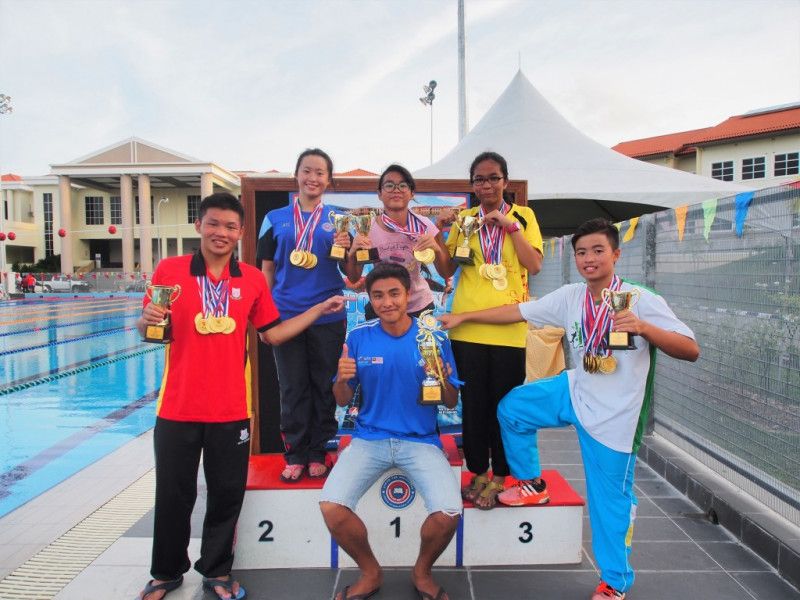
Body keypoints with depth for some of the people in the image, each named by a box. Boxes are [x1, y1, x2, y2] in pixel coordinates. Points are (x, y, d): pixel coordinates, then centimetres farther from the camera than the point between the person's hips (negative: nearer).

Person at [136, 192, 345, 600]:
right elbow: (148, 331, 3)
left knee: (227, 496, 13)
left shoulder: (252, 279, 2)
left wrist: (320, 309, 3)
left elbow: (271, 334, 8)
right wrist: (148, 320, -21)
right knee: (173, 497, 14)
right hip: (178, 408, -1)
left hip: (231, 410, 2)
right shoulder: (170, 270, -4)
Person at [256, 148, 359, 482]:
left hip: (328, 317, 0)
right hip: (286, 316, 0)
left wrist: (346, 249, -15)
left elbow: (352, 275, 5)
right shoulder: (275, 219, 7)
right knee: (292, 388, 8)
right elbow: (267, 270, 9)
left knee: (324, 387, 9)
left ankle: (317, 453, 23)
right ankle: (295, 454, 21)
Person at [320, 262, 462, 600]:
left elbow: (451, 403, 2)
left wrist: (443, 381, -20)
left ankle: (422, 571, 12)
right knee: (331, 506, -22)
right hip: (369, 439, 1)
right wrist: (342, 379, -18)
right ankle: (370, 572, 11)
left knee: (449, 514, -24)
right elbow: (343, 401, 4)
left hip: (421, 441, -1)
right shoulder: (359, 337, -1)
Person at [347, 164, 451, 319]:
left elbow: (446, 272, -6)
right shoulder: (367, 227, -12)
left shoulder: (425, 226, -12)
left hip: (419, 307, 0)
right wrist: (352, 253, -25)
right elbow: (354, 278, -6)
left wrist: (437, 249, -25)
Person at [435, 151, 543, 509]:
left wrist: (510, 227, -12)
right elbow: (448, 269, 7)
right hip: (468, 325, 2)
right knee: (473, 402, 7)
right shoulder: (464, 218, 9)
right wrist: (441, 233, -5)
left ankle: (500, 476, 20)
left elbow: (534, 266, -5)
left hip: (508, 327, -1)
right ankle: (478, 472, 24)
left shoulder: (523, 216, 5)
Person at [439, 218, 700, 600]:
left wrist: (643, 328, -38)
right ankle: (532, 485, 27)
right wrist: (463, 317, 1)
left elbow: (690, 351, -21)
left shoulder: (642, 301, -19)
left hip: (614, 415, -5)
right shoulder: (570, 296, -5)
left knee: (610, 499, 4)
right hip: (575, 392, 5)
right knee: (511, 408, 7)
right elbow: (518, 312, 0)